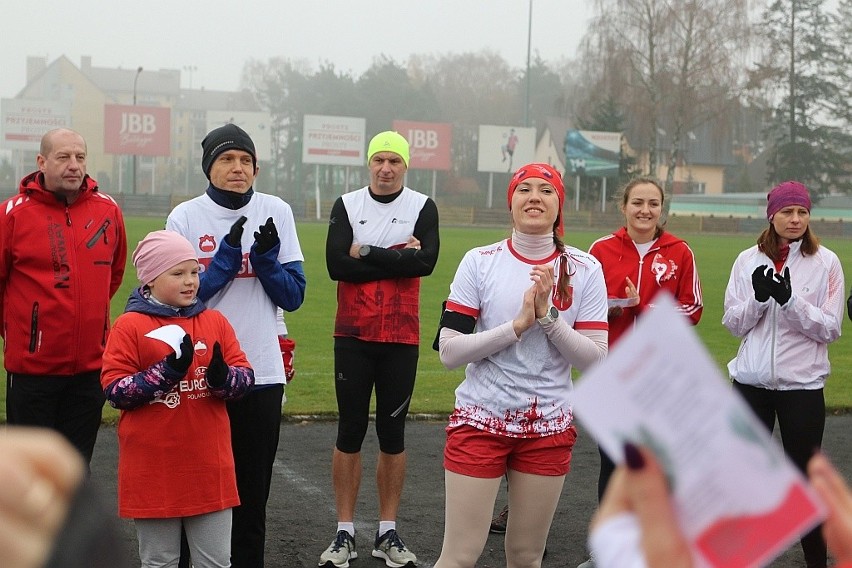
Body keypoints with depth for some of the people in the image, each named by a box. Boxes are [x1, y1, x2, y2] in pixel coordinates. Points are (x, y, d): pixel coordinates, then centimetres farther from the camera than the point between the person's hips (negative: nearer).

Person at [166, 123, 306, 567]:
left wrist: (266, 257, -15)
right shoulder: (185, 217, -1)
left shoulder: (276, 213, 2)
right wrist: (227, 256, -16)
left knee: (253, 493, 7)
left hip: (261, 372, 1)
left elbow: (293, 296, 2)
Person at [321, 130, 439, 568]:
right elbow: (336, 265, -12)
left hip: (401, 338, 0)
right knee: (350, 432, 3)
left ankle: (388, 532, 16)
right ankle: (345, 533, 11)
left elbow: (426, 261, -15)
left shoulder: (422, 208, 1)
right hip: (353, 335, 0)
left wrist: (366, 253, -13)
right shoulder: (347, 205, 2)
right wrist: (397, 258, -12)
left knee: (393, 433, 7)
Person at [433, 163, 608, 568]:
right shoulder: (479, 262, -3)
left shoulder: (584, 270, 1)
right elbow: (449, 351, -8)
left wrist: (548, 316, -16)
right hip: (480, 423, -2)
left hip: (549, 428, 2)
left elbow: (594, 360, -4)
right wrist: (518, 324, -16)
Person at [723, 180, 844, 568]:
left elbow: (831, 328, -7)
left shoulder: (826, 262, -3)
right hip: (751, 381, 2)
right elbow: (733, 323, 3)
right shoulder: (748, 260, 3)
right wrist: (759, 297, -15)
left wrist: (790, 300, -21)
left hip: (802, 384, -2)